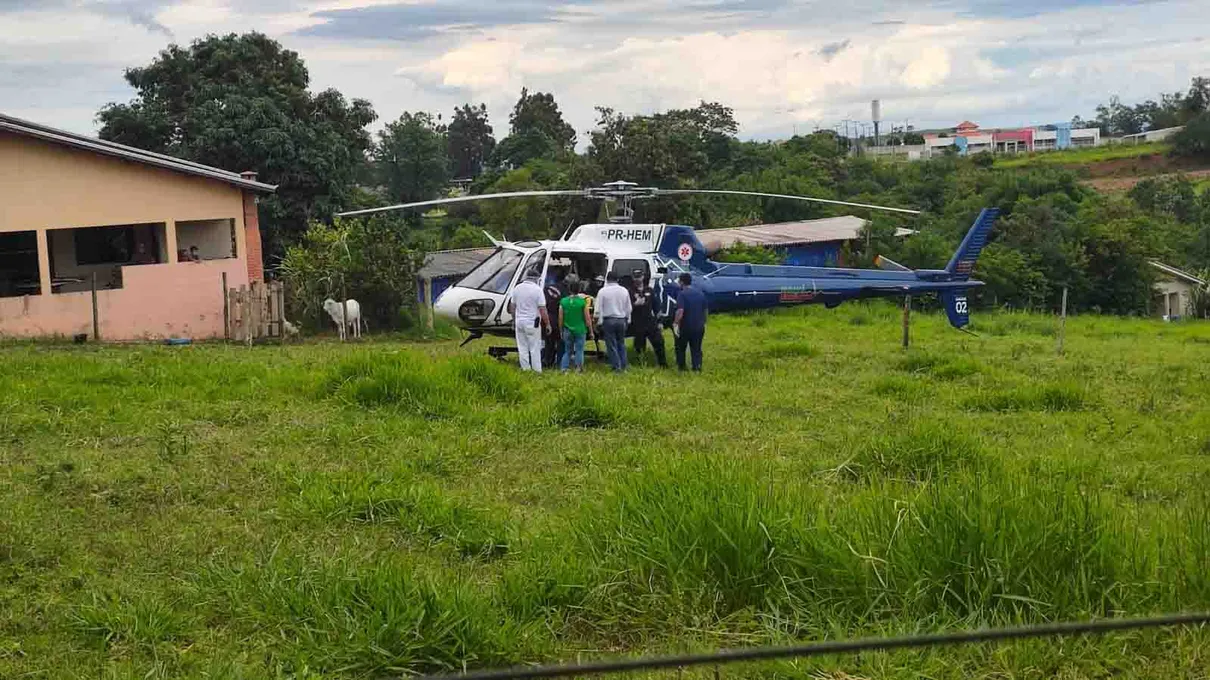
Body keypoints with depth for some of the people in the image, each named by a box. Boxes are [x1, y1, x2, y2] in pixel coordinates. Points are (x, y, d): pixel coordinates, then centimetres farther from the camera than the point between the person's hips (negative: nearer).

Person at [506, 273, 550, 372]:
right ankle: (537, 370, 2)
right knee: (535, 349, 2)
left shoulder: (517, 288, 4)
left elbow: (512, 307, 11)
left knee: (522, 348, 11)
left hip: (519, 322, 5)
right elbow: (542, 310, -13)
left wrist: (514, 321, 22)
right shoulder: (537, 289, -12)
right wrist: (547, 324, -5)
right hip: (532, 323, -4)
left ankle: (526, 369, 13)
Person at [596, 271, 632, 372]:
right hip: (621, 320, 4)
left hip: (608, 320, -4)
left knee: (611, 345, 1)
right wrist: (627, 320, 20)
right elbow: (628, 308, 12)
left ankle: (616, 366, 0)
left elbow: (599, 309, -8)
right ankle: (623, 366, 16)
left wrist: (600, 322, -2)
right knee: (621, 343, 15)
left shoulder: (603, 291, -7)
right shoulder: (624, 291, 5)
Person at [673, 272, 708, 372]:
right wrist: (703, 322, 23)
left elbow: (680, 311, -24)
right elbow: (706, 310, 13)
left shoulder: (682, 294, -14)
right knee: (696, 349, 11)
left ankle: (681, 366, 20)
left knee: (680, 348, 14)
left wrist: (676, 323, -17)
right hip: (699, 326, 5)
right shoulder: (700, 293, 6)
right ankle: (697, 367, 4)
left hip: (686, 327, -5)